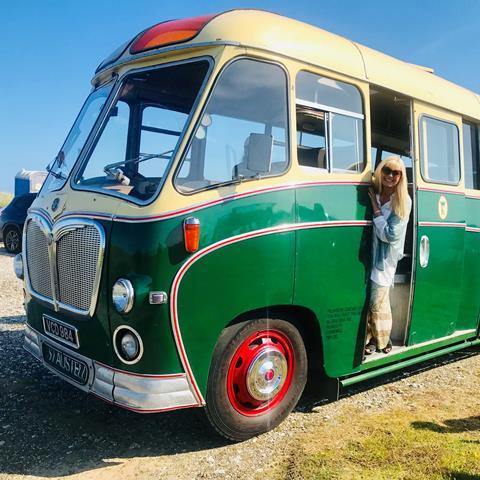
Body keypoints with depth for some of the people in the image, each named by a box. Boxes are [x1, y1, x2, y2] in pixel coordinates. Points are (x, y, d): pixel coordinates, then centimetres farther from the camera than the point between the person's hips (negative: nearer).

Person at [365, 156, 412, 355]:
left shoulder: (404, 202, -9)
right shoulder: (372, 193, 1)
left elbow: (389, 235, -15)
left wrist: (376, 209, -14)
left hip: (384, 259, -3)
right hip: (366, 255, 3)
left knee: (377, 303, 0)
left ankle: (382, 341, 19)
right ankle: (368, 339, 14)